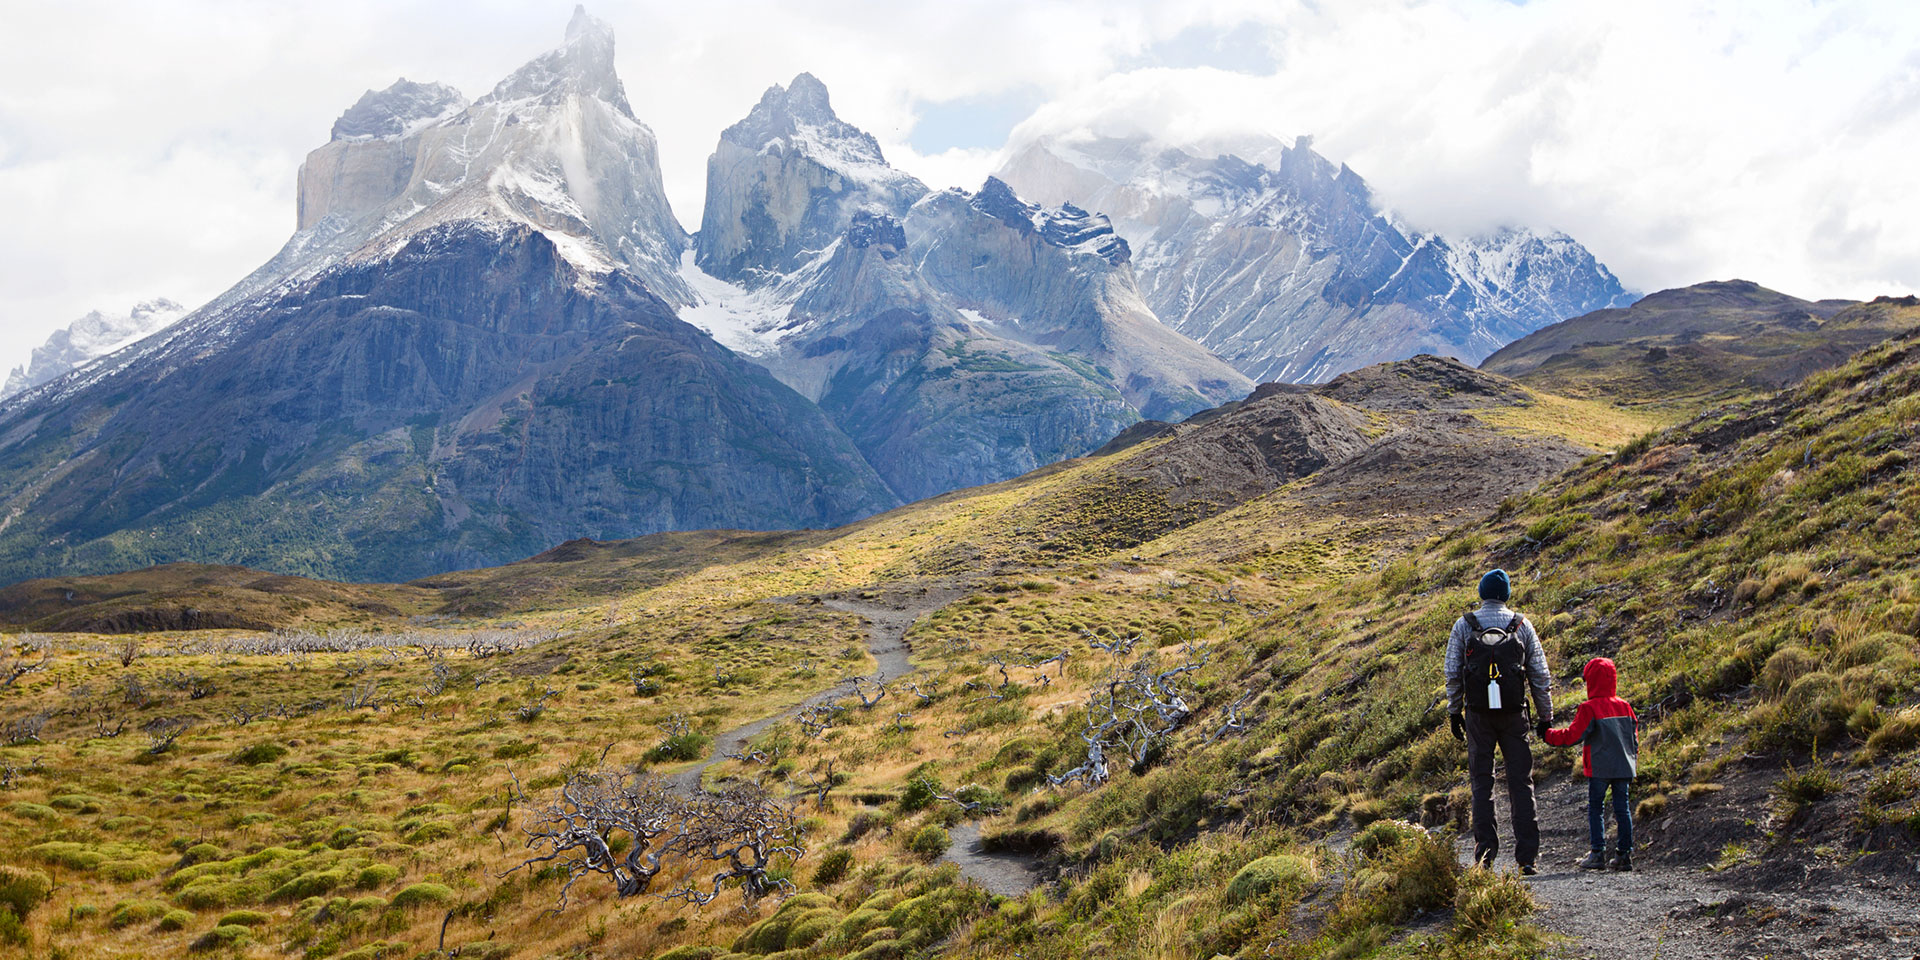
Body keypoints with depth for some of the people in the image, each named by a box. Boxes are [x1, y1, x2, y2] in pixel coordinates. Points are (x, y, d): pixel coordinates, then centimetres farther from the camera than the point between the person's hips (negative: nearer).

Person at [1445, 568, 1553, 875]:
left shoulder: (1463, 625, 4)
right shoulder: (1521, 625, 5)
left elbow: (1452, 673, 1)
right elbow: (1540, 674, 5)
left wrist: (1454, 712, 9)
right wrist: (1545, 715, 12)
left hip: (1478, 712, 0)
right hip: (1514, 712, 0)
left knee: (1481, 781, 5)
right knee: (1521, 781, 4)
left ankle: (1485, 851, 0)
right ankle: (1526, 856, 1)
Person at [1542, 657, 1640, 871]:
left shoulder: (1590, 708, -10)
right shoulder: (1625, 706, 8)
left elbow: (1572, 735, -11)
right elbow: (1634, 738, 14)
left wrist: (1548, 734, 2)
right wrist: (1632, 761, 26)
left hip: (1599, 768, -5)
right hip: (1623, 767, 5)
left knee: (1595, 809, 2)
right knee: (1622, 809, 8)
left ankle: (1597, 853, -3)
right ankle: (1625, 854, 8)